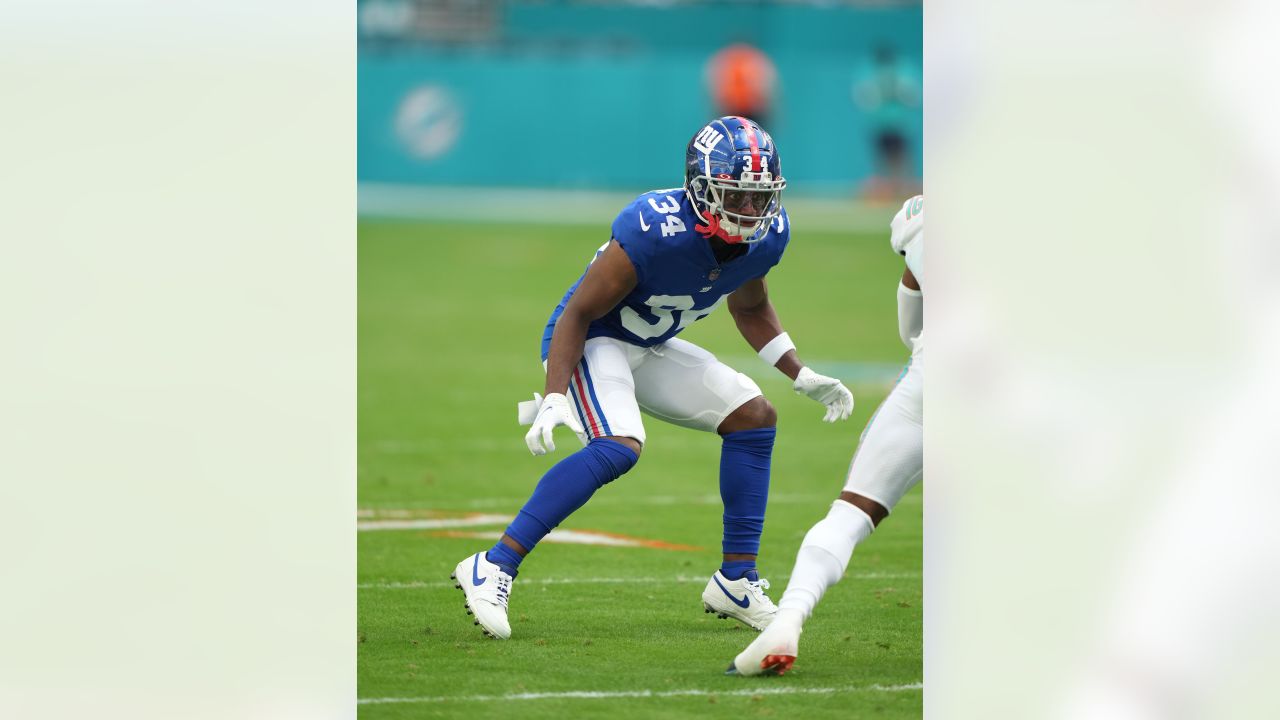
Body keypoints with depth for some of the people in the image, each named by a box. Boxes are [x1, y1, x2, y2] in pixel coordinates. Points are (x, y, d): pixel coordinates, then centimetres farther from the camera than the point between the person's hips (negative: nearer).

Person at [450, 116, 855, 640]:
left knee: (753, 417, 2)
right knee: (619, 447, -30)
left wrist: (802, 376, 10)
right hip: (592, 341, -8)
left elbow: (750, 309, 14)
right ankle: (494, 567, -29)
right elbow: (579, 313, -23)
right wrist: (555, 398, -32)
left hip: (649, 347, 8)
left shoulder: (767, 237, -9)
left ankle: (736, 580, 10)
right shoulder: (653, 232, -32)